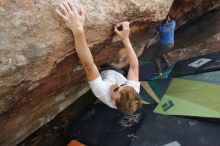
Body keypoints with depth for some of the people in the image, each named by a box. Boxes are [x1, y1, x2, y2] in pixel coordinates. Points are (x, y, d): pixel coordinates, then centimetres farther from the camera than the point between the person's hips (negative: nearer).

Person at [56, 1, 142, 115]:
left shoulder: (104, 94, -51)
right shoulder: (134, 91, -41)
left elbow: (89, 66, -64)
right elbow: (134, 66, -33)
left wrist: (78, 31, -73)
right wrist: (126, 39, -39)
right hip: (116, 73, 2)